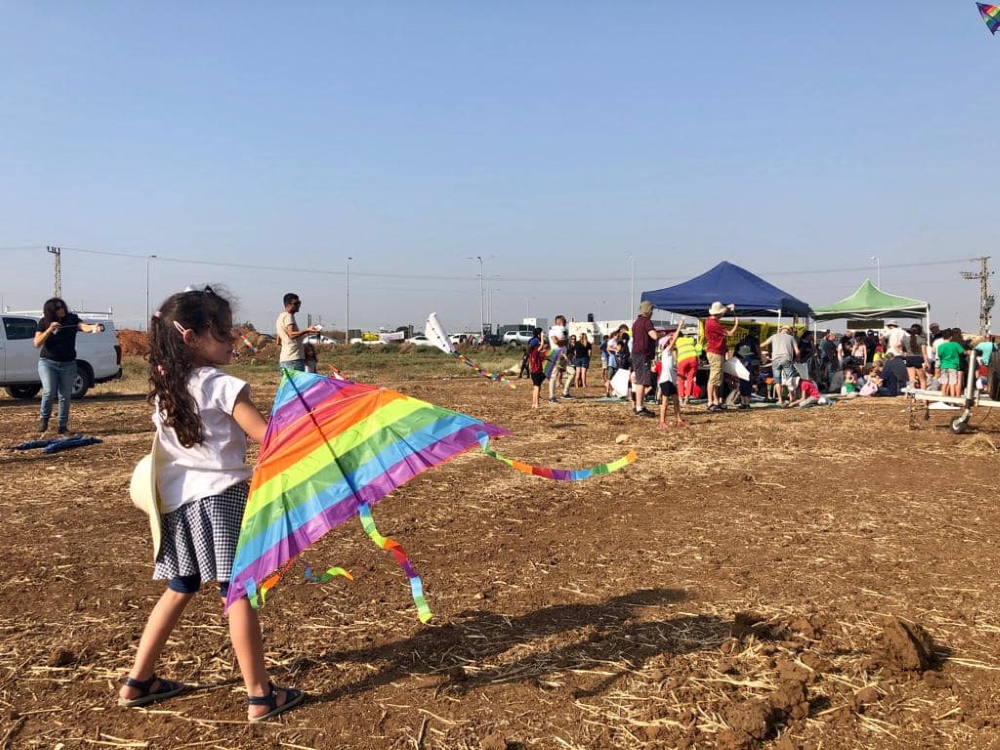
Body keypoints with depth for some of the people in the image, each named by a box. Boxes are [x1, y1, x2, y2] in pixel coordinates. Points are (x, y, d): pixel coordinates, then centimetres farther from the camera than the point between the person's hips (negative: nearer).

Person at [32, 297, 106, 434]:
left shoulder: (72, 319, -4)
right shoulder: (44, 322, -2)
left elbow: (83, 326, -24)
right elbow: (37, 343, -8)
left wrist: (93, 327, -48)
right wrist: (49, 329, -22)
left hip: (68, 364, 1)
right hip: (47, 362, 0)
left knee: (65, 396, 3)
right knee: (49, 391, -15)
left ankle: (62, 424, 13)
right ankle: (44, 417, 10)